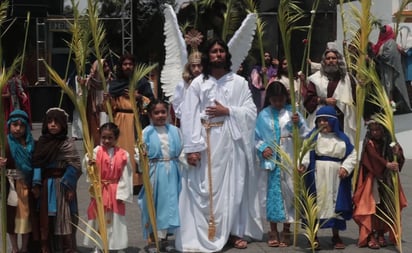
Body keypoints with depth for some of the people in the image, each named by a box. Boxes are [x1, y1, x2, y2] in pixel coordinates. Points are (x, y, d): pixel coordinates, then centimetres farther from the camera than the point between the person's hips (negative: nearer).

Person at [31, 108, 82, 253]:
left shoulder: (67, 143, -6)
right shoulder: (42, 142, 8)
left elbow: (75, 166, -11)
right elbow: (37, 164, 6)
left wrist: (68, 186, -13)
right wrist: (36, 184, -3)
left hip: (61, 186, -5)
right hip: (45, 186, 5)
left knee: (63, 218, -2)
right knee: (45, 219, 9)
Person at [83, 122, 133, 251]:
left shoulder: (123, 155, -6)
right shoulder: (95, 152, -7)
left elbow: (125, 177, -4)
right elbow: (86, 171, -9)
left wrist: (121, 194, -7)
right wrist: (89, 164, -30)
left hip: (115, 193, 0)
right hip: (99, 191, 0)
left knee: (115, 221, 8)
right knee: (99, 219, 7)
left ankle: (115, 245, 21)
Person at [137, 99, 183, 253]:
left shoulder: (175, 131, 4)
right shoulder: (146, 132, -5)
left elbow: (181, 151, 9)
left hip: (171, 172, 3)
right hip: (154, 172, -3)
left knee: (169, 204, 7)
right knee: (152, 205, 4)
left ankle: (164, 237, 21)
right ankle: (151, 240, 16)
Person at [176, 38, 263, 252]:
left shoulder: (239, 82, 6)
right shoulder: (198, 83, 1)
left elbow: (251, 111, 2)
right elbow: (189, 117, -5)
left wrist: (227, 111, -12)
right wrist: (191, 148, -13)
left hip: (232, 140, 2)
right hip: (206, 141, -1)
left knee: (233, 185, 7)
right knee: (205, 188, -1)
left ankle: (233, 231, 17)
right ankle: (205, 234, 5)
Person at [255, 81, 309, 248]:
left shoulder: (292, 112, 1)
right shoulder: (263, 115, 3)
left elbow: (305, 134, -4)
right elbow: (257, 137, 7)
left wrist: (298, 123, -21)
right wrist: (262, 148, -10)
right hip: (272, 160, 1)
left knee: (288, 192, 3)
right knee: (273, 192, 4)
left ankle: (286, 230, 15)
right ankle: (273, 230, 14)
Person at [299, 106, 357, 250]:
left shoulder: (342, 138, 5)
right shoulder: (313, 136, -1)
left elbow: (352, 155, 8)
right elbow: (305, 151, -11)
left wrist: (346, 168, -7)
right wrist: (302, 164, -28)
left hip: (336, 177, 2)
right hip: (317, 176, -2)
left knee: (336, 204, 9)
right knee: (316, 203, 0)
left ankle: (336, 236, 22)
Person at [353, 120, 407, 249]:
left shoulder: (389, 144, 10)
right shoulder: (369, 144, -4)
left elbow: (399, 162, 4)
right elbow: (374, 157, -23)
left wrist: (397, 154, -17)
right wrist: (386, 164, -36)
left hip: (387, 181, 5)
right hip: (372, 181, -5)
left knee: (386, 209, 6)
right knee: (372, 207, -9)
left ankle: (381, 234, 16)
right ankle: (371, 236, -6)